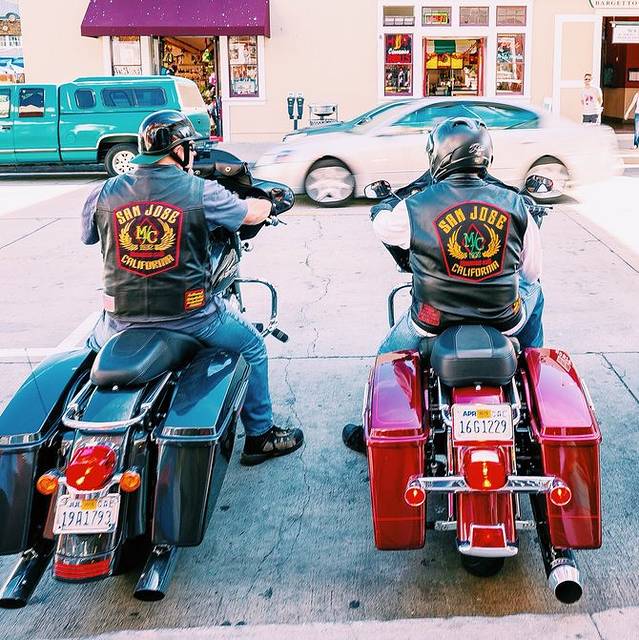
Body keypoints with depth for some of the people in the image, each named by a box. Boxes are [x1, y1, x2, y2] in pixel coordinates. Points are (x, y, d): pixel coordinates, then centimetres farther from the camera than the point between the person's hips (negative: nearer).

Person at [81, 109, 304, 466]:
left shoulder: (105, 194, 0)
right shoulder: (202, 192, -7)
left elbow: (87, 236, 18)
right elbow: (252, 214, 8)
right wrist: (267, 203, 32)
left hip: (122, 319, 3)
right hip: (191, 316, -2)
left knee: (93, 350, 34)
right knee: (253, 348, 21)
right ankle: (260, 436, 29)